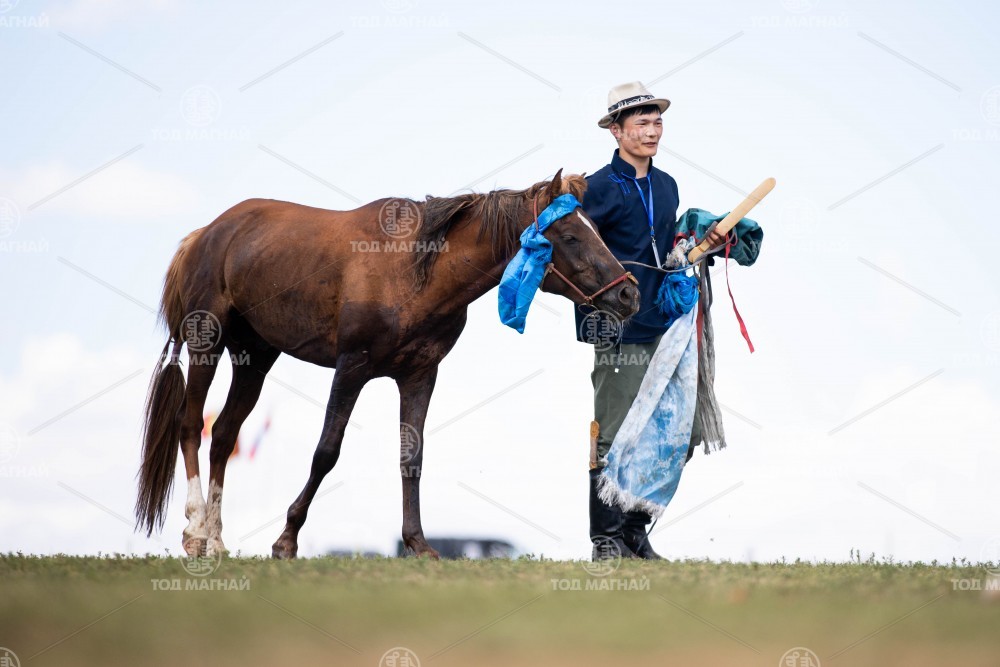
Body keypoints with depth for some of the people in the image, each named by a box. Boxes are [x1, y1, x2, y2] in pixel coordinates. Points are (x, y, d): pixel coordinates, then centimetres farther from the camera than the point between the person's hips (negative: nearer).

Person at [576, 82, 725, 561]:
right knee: (613, 437, -6)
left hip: (662, 326, 7)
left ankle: (635, 534, 17)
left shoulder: (666, 187, 15)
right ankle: (606, 539, -2)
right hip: (618, 330, -7)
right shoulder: (599, 189, -7)